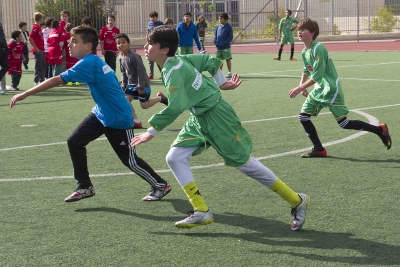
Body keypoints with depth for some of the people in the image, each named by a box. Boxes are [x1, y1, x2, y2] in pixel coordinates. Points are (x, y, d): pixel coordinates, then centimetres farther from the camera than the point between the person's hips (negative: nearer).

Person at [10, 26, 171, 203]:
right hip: (102, 114, 9)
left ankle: (161, 186, 23)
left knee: (129, 160, 2)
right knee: (74, 141, 0)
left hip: (119, 119, -9)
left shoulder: (89, 63, -25)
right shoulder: (94, 62, 3)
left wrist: (25, 94, -26)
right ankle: (85, 187, 11)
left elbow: (57, 81, -28)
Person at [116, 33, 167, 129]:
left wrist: (141, 87, -23)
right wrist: (124, 84, 7)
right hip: (131, 84, 7)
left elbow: (141, 71, -24)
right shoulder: (121, 57, -1)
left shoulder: (134, 56, -26)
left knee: (144, 105, 0)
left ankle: (160, 97, 26)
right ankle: (136, 122, 4)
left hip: (142, 85, -7)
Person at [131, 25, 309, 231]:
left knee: (244, 163, -2)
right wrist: (222, 83, 26)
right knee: (175, 158, -2)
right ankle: (201, 212, -1)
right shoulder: (178, 61, 4)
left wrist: (152, 132, -25)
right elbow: (210, 60, 14)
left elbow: (175, 108, -31)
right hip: (199, 119, 9)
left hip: (215, 116, -9)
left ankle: (297, 201, 12)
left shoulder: (173, 71, -23)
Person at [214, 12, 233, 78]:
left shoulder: (228, 27, -7)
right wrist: (216, 42, -1)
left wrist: (224, 43, -16)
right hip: (219, 47, 5)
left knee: (228, 59, -3)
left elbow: (230, 37, -9)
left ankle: (229, 72, 1)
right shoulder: (218, 27, 9)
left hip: (226, 47, -5)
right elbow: (215, 35, 16)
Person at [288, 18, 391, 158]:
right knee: (303, 116, 1)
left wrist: (299, 88, -22)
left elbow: (317, 76, -25)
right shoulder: (304, 52, 5)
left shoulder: (318, 49, -22)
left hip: (331, 91, -9)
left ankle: (380, 130, 12)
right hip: (319, 90, 9)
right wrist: (302, 86, 16)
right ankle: (319, 149, 12)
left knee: (344, 123, -5)